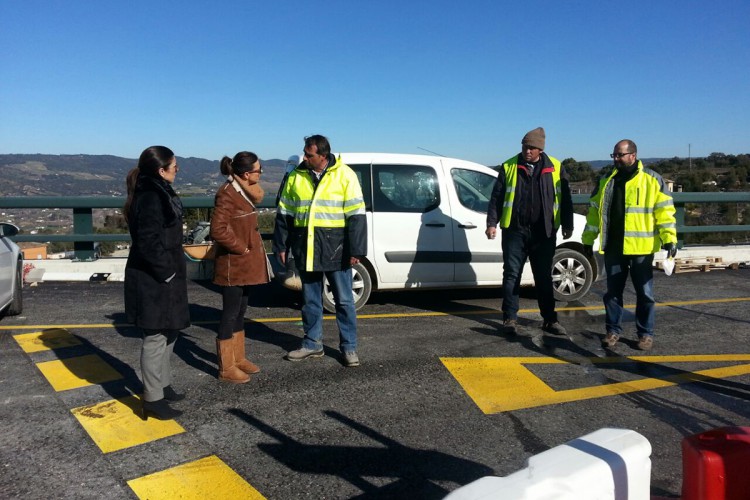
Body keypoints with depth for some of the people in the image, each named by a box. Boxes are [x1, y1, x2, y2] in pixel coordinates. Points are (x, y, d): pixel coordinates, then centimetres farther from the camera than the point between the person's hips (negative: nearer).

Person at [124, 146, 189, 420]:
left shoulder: (158, 192, 12)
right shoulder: (150, 197, -19)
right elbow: (148, 242, -24)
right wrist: (166, 273, -17)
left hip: (160, 277, 10)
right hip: (153, 280, -10)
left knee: (168, 333, 19)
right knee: (156, 337, -1)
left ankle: (163, 386, 32)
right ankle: (152, 399, 9)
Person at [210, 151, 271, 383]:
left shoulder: (242, 191, 9)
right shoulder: (227, 194, -19)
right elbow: (218, 230, -25)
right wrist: (241, 248, -16)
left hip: (244, 263, 9)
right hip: (233, 264, -9)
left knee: (240, 312, 17)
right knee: (231, 313, -1)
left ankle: (238, 358, 29)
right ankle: (226, 368, 9)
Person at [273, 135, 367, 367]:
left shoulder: (344, 175, -6)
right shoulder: (296, 177, 5)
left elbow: (356, 215, -7)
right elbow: (284, 214, 11)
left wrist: (356, 250, -11)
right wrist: (281, 246, 9)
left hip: (335, 248, -3)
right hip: (305, 248, 4)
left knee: (344, 300, 4)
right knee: (310, 299, 13)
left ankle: (349, 347, 16)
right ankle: (312, 344, 27)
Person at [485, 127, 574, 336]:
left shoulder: (555, 168, 4)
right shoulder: (508, 167, 2)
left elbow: (565, 199, 9)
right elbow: (496, 197, 3)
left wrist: (567, 226, 9)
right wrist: (492, 223, -4)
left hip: (544, 233, 1)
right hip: (514, 231, -1)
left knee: (544, 277, 9)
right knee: (511, 275, 2)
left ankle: (549, 320, 18)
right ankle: (510, 318, 11)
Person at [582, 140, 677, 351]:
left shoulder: (652, 180, -2)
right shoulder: (606, 181, 10)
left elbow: (664, 211, -4)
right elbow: (595, 211, 13)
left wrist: (669, 239, -11)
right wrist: (588, 240, 11)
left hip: (641, 248, -3)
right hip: (613, 248, 3)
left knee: (644, 293, 6)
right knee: (613, 291, 8)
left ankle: (646, 333, 18)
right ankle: (613, 330, 20)